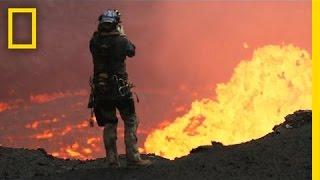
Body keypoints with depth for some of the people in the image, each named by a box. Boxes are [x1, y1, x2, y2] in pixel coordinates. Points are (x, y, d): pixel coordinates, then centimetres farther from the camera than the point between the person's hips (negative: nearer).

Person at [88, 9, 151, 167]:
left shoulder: (94, 42, -3)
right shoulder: (120, 41, -10)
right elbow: (132, 51, 11)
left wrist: (100, 31, 21)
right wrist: (122, 34, 20)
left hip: (100, 89, 4)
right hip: (119, 89, -4)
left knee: (109, 124, 11)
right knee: (131, 122, 4)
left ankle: (112, 160, 8)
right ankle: (133, 158, -3)